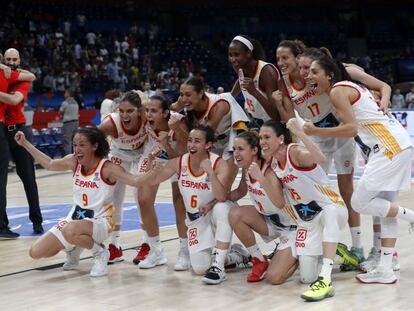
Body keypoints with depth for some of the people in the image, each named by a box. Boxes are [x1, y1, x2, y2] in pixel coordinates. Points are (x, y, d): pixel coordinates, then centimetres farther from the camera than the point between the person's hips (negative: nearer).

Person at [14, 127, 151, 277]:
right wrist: (25, 143, 19)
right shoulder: (73, 161, -2)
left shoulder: (107, 168, -19)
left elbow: (136, 181, -30)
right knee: (36, 252, -2)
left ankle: (100, 254, -9)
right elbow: (49, 164, 17)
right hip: (74, 219, 6)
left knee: (70, 231, -40)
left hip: (99, 223, -6)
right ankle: (73, 248, 27)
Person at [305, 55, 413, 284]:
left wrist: (315, 132, -11)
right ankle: (385, 270, 11)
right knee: (385, 206, 11)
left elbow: (351, 128, -16)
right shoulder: (351, 86, 23)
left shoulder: (337, 91, -6)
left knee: (359, 202, -7)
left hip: (389, 146, -10)